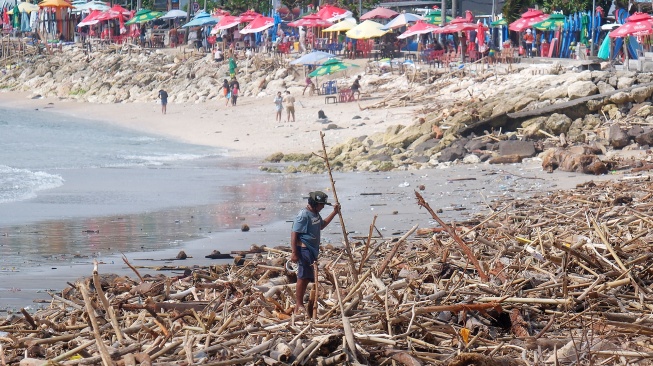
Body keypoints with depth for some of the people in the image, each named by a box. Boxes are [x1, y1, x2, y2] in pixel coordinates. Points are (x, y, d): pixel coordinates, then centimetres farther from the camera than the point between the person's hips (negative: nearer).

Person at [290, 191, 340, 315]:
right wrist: (294, 253, -23)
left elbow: (322, 225, 32)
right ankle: (299, 306, 0)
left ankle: (299, 305, 21)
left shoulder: (316, 214, 12)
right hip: (304, 250, -9)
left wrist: (334, 213, 25)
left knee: (306, 278, 13)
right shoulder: (303, 215, -17)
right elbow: (294, 234, -19)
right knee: (303, 277, -5)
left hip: (312, 251, 9)